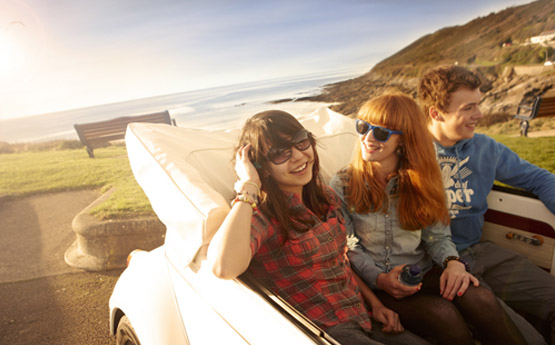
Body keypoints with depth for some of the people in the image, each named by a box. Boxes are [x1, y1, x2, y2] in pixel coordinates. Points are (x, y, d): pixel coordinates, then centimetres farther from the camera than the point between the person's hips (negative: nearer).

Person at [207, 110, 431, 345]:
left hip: (362, 317, 7)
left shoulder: (325, 197, 5)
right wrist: (249, 186, -30)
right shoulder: (262, 214, -18)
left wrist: (375, 303, 7)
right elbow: (224, 268, -40)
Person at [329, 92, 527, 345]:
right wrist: (380, 279, -20)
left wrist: (453, 262, -17)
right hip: (373, 285, -3)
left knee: (479, 298, -26)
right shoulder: (342, 186, -7)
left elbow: (437, 236, 4)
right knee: (441, 313, -29)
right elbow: (347, 248, -6)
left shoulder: (419, 181, 3)